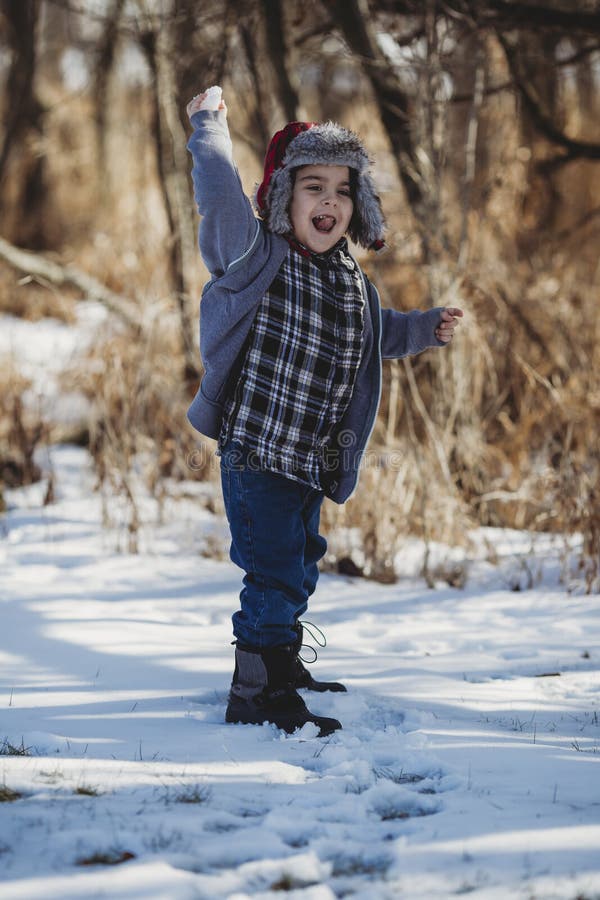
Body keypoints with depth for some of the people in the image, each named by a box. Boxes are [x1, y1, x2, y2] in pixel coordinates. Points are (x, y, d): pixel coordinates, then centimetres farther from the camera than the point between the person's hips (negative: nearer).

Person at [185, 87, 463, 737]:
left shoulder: (353, 284, 10)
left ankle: (282, 667, 38)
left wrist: (424, 329, 21)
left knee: (298, 564, 20)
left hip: (313, 462, 7)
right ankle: (256, 694, 1)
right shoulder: (257, 256, -11)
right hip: (255, 450, -7)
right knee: (274, 570, -9)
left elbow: (373, 336, 30)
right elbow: (219, 191, -23)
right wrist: (208, 125, -11)